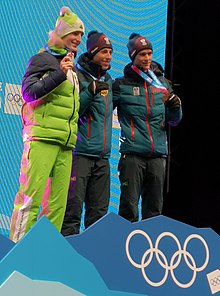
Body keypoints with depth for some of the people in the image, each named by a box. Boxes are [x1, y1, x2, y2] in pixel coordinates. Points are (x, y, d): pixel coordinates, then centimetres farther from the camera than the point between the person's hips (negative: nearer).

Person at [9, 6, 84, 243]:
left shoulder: (71, 67, 26)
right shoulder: (43, 58, 2)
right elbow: (29, 91, -12)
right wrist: (59, 74, -17)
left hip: (65, 143, 8)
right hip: (42, 138, -8)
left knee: (59, 202, 2)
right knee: (31, 196, -12)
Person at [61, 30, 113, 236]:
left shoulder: (107, 79, 17)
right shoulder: (76, 76, -5)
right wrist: (89, 93, -22)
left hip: (102, 156, 7)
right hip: (80, 152, -7)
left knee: (99, 210, 8)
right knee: (73, 207, -9)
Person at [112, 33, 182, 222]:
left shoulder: (163, 83, 14)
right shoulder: (122, 84, 3)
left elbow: (173, 121, 19)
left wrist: (175, 107, -1)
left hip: (158, 154, 4)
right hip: (132, 154, -4)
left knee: (154, 207, 8)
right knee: (129, 206, -7)